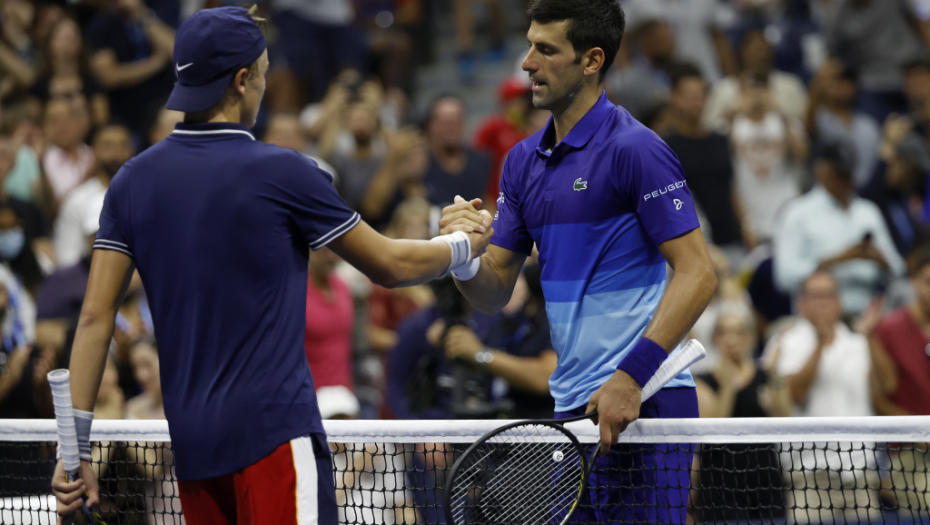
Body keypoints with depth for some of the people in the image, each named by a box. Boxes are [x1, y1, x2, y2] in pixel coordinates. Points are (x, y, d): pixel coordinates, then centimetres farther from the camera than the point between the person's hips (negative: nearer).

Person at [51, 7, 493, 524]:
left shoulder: (133, 180, 7)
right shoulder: (281, 172, -7)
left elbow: (95, 317, 4)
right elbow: (392, 265, 4)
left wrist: (76, 448, 7)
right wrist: (465, 243, 24)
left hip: (191, 440, 6)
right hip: (274, 433, -6)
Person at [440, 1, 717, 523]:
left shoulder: (634, 148, -10)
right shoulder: (524, 160, 14)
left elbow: (698, 274, -14)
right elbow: (496, 290, 16)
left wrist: (631, 377, -21)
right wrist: (465, 258, -7)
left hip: (641, 402, -8)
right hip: (572, 408, 8)